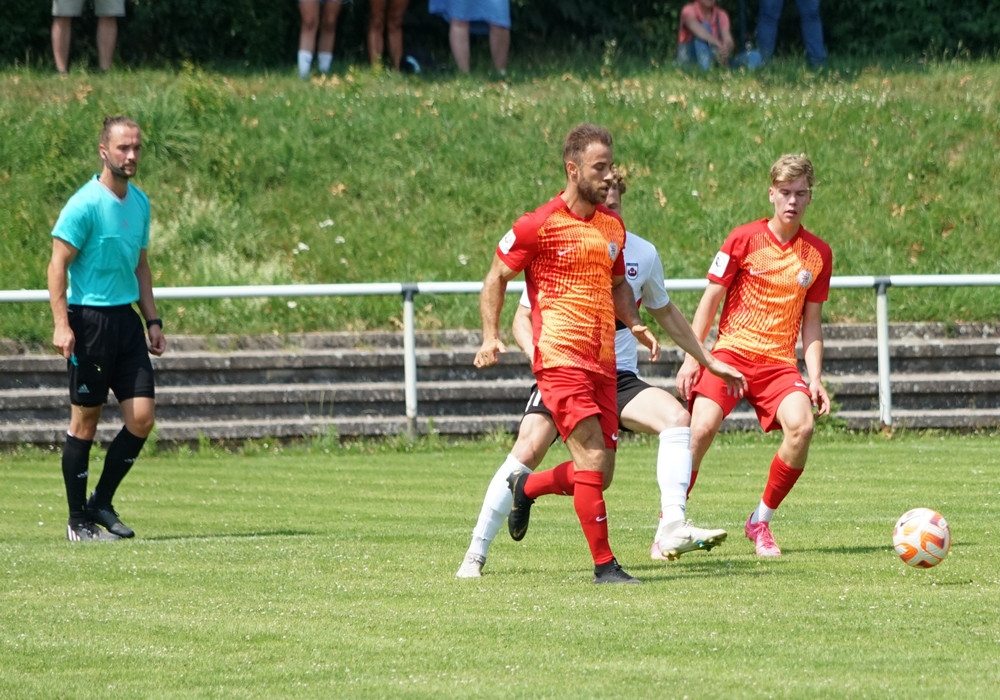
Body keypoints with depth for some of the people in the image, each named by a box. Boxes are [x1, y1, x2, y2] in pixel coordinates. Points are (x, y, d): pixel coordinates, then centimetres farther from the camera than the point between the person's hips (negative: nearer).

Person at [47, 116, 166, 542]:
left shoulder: (140, 203, 11)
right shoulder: (84, 204, -11)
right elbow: (58, 266, -12)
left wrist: (152, 321, 16)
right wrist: (61, 325, -19)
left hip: (126, 319, 7)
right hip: (89, 320, -7)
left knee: (142, 418, -2)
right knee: (85, 421, 0)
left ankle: (101, 503, 14)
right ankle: (78, 520, 9)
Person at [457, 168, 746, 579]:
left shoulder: (642, 254, 5)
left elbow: (666, 314, 22)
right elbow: (523, 318, 1)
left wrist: (709, 361, 25)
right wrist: (539, 355, -20)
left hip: (619, 378, 3)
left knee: (677, 417, -23)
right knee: (529, 449, -22)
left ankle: (672, 530, -27)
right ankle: (476, 552, -9)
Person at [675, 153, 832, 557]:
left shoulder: (818, 254, 8)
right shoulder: (745, 239, -1)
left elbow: (810, 323, 14)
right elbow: (710, 300, 3)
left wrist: (815, 379, 4)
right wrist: (692, 357, -3)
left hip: (779, 361, 2)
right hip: (731, 352, -2)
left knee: (801, 425, -25)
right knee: (702, 427, -23)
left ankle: (761, 522, -6)